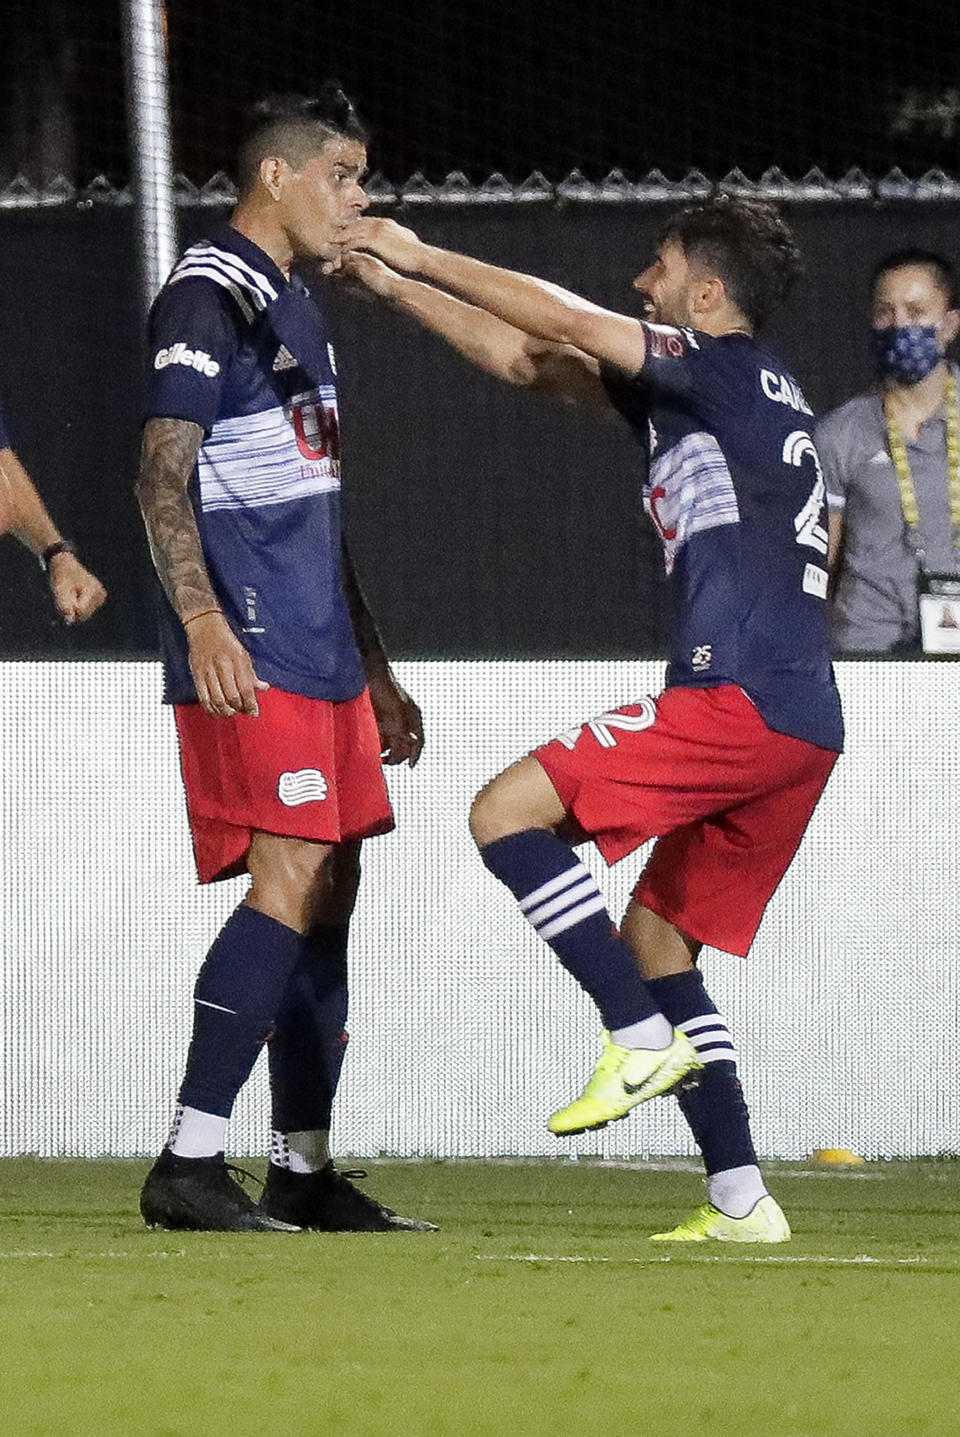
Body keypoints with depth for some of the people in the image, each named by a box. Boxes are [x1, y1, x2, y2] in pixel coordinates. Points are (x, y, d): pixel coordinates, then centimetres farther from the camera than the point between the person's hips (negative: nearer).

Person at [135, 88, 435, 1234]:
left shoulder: (296, 311, 22)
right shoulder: (206, 298, -7)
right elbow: (162, 477, -15)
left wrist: (371, 668, 26)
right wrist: (202, 622, -28)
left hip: (320, 655, 10)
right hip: (248, 656, -10)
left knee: (329, 889, 8)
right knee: (291, 879, -17)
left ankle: (303, 1172, 11)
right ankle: (189, 1163, -18)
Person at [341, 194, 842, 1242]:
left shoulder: (732, 372, -3)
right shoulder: (701, 396, 24)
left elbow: (563, 322, -14)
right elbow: (528, 360, 28)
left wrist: (424, 257, -4)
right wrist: (398, 287, 27)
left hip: (740, 696, -10)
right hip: (802, 725, 10)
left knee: (509, 812, -12)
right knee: (654, 943, 14)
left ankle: (644, 1038, -17)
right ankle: (740, 1203, 10)